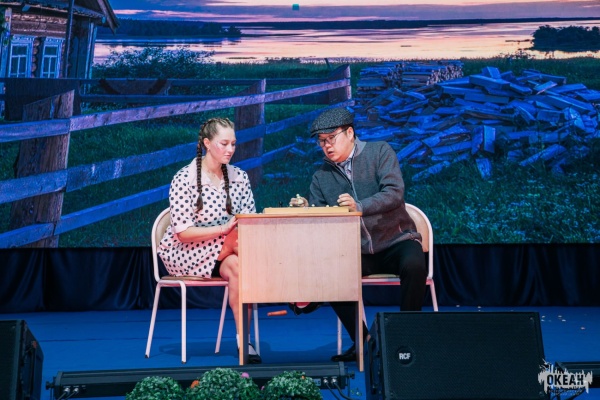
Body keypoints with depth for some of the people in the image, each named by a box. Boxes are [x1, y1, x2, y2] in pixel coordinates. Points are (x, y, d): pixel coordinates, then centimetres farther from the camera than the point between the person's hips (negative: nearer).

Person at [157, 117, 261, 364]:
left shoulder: (239, 178, 4)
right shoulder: (184, 179, -13)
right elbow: (183, 233, -17)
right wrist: (224, 229, -28)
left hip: (224, 251, 5)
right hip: (184, 253, -4)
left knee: (237, 267, -33)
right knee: (236, 267, -32)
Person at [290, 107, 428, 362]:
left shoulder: (380, 152, -2)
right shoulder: (321, 177, 7)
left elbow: (394, 193, -18)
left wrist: (360, 206, -35)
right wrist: (305, 211, -20)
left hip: (395, 240, -3)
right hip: (357, 251, 3)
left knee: (414, 265, -35)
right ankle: (362, 341, -7)